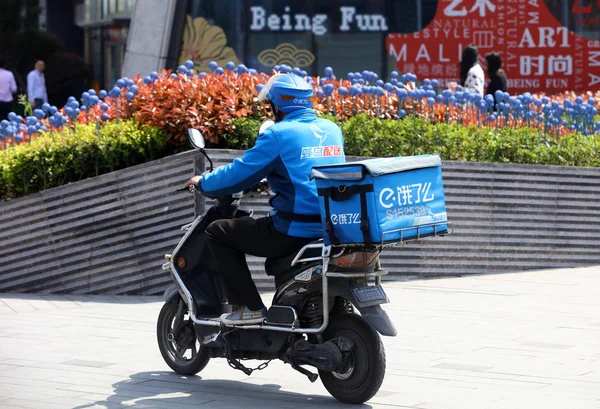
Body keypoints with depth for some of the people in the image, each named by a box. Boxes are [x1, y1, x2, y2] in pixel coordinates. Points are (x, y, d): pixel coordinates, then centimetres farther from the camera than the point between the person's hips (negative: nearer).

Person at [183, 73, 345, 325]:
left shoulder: (278, 134, -10)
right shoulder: (332, 130, 11)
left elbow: (240, 174, -7)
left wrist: (203, 183, 11)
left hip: (294, 232, -8)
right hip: (332, 227, 8)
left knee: (217, 233, 7)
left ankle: (249, 307, 2)